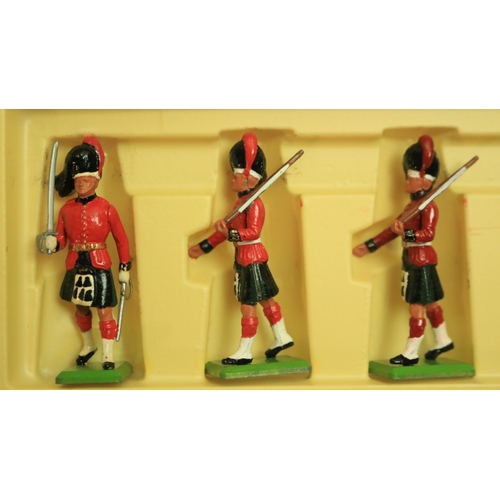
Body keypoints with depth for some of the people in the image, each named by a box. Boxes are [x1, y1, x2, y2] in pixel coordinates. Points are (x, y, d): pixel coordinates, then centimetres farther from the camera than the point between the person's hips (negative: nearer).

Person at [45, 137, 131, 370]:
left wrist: (124, 268, -2)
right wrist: (52, 243, -19)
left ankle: (107, 355, 6)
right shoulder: (67, 209, 2)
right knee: (80, 308, 17)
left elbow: (121, 239, -1)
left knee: (104, 310, -3)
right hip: (75, 266, 4)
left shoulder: (106, 208, -7)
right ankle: (88, 345, 39)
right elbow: (62, 239, 5)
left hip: (99, 265, -4)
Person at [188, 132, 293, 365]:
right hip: (245, 258, 10)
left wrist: (231, 234, -42)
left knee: (248, 305, -4)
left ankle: (245, 352, 2)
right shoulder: (242, 202, 13)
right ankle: (282, 338, 28)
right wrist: (203, 247, 17)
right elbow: (227, 230, 17)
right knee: (265, 299, 17)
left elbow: (254, 232, -30)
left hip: (251, 258, -10)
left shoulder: (254, 204, -18)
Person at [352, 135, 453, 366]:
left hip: (421, 260, -10)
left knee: (417, 306, -6)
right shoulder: (412, 206, 13)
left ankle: (411, 354, -2)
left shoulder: (429, 207, -16)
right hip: (413, 260, 10)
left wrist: (406, 233, -43)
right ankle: (443, 341, 31)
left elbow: (429, 233, -28)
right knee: (429, 303, 18)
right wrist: (369, 245, 15)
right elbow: (393, 229, 16)